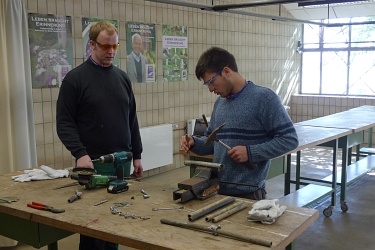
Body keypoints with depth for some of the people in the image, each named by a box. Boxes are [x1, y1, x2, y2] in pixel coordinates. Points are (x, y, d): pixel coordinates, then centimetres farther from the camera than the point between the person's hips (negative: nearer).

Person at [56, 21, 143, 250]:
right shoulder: (75, 78, -5)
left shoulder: (122, 77, 10)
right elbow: (64, 122, -9)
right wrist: (80, 153, -22)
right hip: (93, 162, -4)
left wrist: (136, 154, 11)